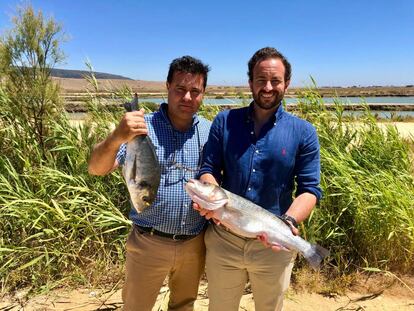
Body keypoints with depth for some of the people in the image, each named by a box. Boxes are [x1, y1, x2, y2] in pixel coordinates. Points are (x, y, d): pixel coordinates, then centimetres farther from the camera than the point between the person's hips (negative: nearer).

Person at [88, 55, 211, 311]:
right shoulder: (142, 127, -12)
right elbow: (97, 168, -21)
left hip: (195, 243, 3)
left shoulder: (209, 131, -2)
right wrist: (117, 137, -40)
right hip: (149, 243, -2)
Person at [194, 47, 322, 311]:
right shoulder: (225, 121, 0)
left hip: (273, 243, 0)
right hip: (223, 239, 1)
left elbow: (310, 189, -6)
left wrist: (288, 222, -25)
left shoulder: (303, 132, -4)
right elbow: (209, 170, -2)